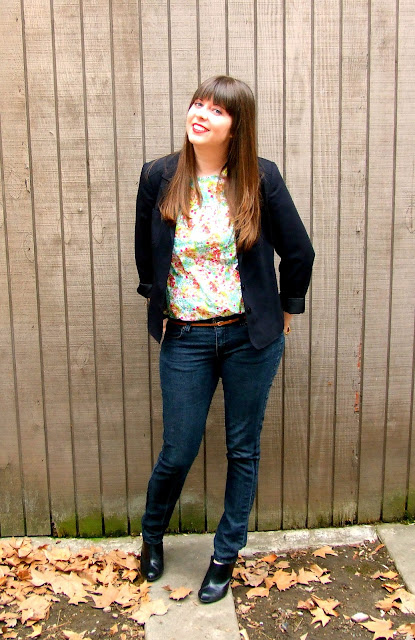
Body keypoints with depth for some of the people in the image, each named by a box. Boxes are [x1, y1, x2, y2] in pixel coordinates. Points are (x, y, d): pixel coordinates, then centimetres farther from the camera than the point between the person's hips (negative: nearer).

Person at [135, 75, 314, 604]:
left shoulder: (261, 178, -8)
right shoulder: (159, 177, -4)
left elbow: (298, 251, 2)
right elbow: (145, 251, 12)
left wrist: (287, 308, 8)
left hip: (251, 336, 0)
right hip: (185, 338, 0)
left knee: (243, 449, 12)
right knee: (177, 452, 8)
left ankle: (226, 554, 34)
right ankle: (152, 535, 40)